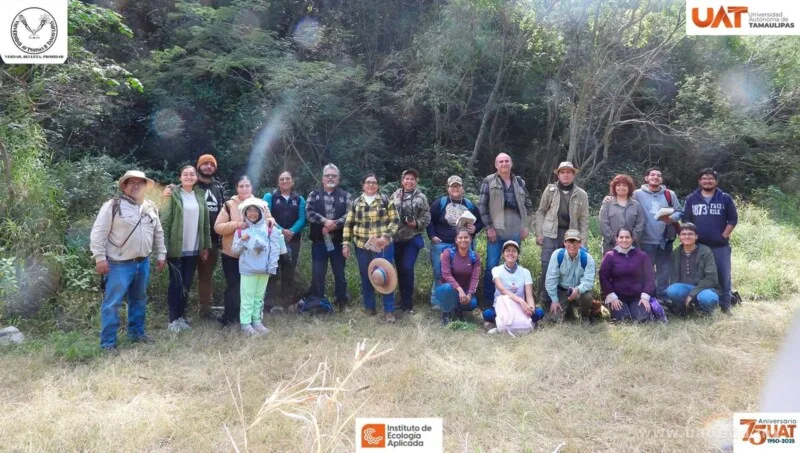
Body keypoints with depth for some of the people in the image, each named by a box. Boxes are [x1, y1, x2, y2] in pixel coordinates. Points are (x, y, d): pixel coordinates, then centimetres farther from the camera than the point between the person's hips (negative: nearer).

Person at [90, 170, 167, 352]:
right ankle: (108, 342, 4)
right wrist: (100, 258, -15)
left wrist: (161, 255, 13)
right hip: (119, 264, -6)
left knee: (139, 300, 17)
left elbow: (158, 233, 17)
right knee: (112, 303, -3)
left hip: (143, 262, 6)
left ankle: (137, 332, 31)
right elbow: (98, 233, -11)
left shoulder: (151, 207, 9)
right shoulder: (112, 206, -10)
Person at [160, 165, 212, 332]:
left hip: (194, 249, 4)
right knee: (176, 284, 1)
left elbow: (205, 223, 10)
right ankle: (173, 319, 9)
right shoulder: (174, 195, -3)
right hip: (176, 249, -4)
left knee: (187, 284, 10)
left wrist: (206, 246, 7)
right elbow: (164, 222, -8)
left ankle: (181, 316, 21)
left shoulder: (200, 196, 9)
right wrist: (163, 247, -14)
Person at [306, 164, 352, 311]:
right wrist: (325, 221, -18)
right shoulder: (314, 195, 8)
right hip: (319, 241, 0)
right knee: (318, 273, 5)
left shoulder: (345, 196, 6)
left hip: (338, 241, 0)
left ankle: (342, 302, 19)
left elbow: (349, 215, -7)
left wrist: (333, 225, -18)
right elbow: (309, 213, -6)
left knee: (339, 273, 8)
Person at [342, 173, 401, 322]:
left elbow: (395, 220, -2)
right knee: (366, 278, 10)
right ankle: (369, 308, 24)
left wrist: (386, 236, -15)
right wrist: (345, 243, 3)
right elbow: (348, 224, 9)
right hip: (362, 246, 3)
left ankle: (389, 310, 8)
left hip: (383, 246, -2)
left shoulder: (385, 200, 1)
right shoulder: (356, 202, 8)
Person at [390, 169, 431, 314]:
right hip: (396, 238, 4)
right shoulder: (395, 195, 7)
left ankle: (407, 303, 1)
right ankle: (404, 299, 25)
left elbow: (426, 218, -2)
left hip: (412, 238, -4)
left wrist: (416, 224, -18)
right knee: (400, 268, 10)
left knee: (407, 268, -11)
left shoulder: (421, 197, -2)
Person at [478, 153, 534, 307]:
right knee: (492, 266, -2)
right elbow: (482, 205, -4)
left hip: (515, 231, 4)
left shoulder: (519, 182, 10)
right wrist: (489, 227, -9)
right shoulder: (489, 181, 0)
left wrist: (526, 225, 7)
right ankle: (488, 300, 8)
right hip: (496, 230, -3)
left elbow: (528, 205, 16)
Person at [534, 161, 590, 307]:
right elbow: (541, 212, 7)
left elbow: (584, 219, 6)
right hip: (551, 233, -1)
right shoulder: (550, 190, 6)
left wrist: (583, 240, -1)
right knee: (547, 266, -5)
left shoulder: (581, 194, 7)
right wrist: (539, 233, -1)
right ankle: (546, 300, 4)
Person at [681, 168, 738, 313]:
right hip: (698, 245, 1)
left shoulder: (725, 198, 5)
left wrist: (723, 236, -5)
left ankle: (725, 306, 11)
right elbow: (685, 220, 8)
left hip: (720, 246, -1)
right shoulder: (691, 199, 8)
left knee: (723, 276, 2)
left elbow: (733, 219, 3)